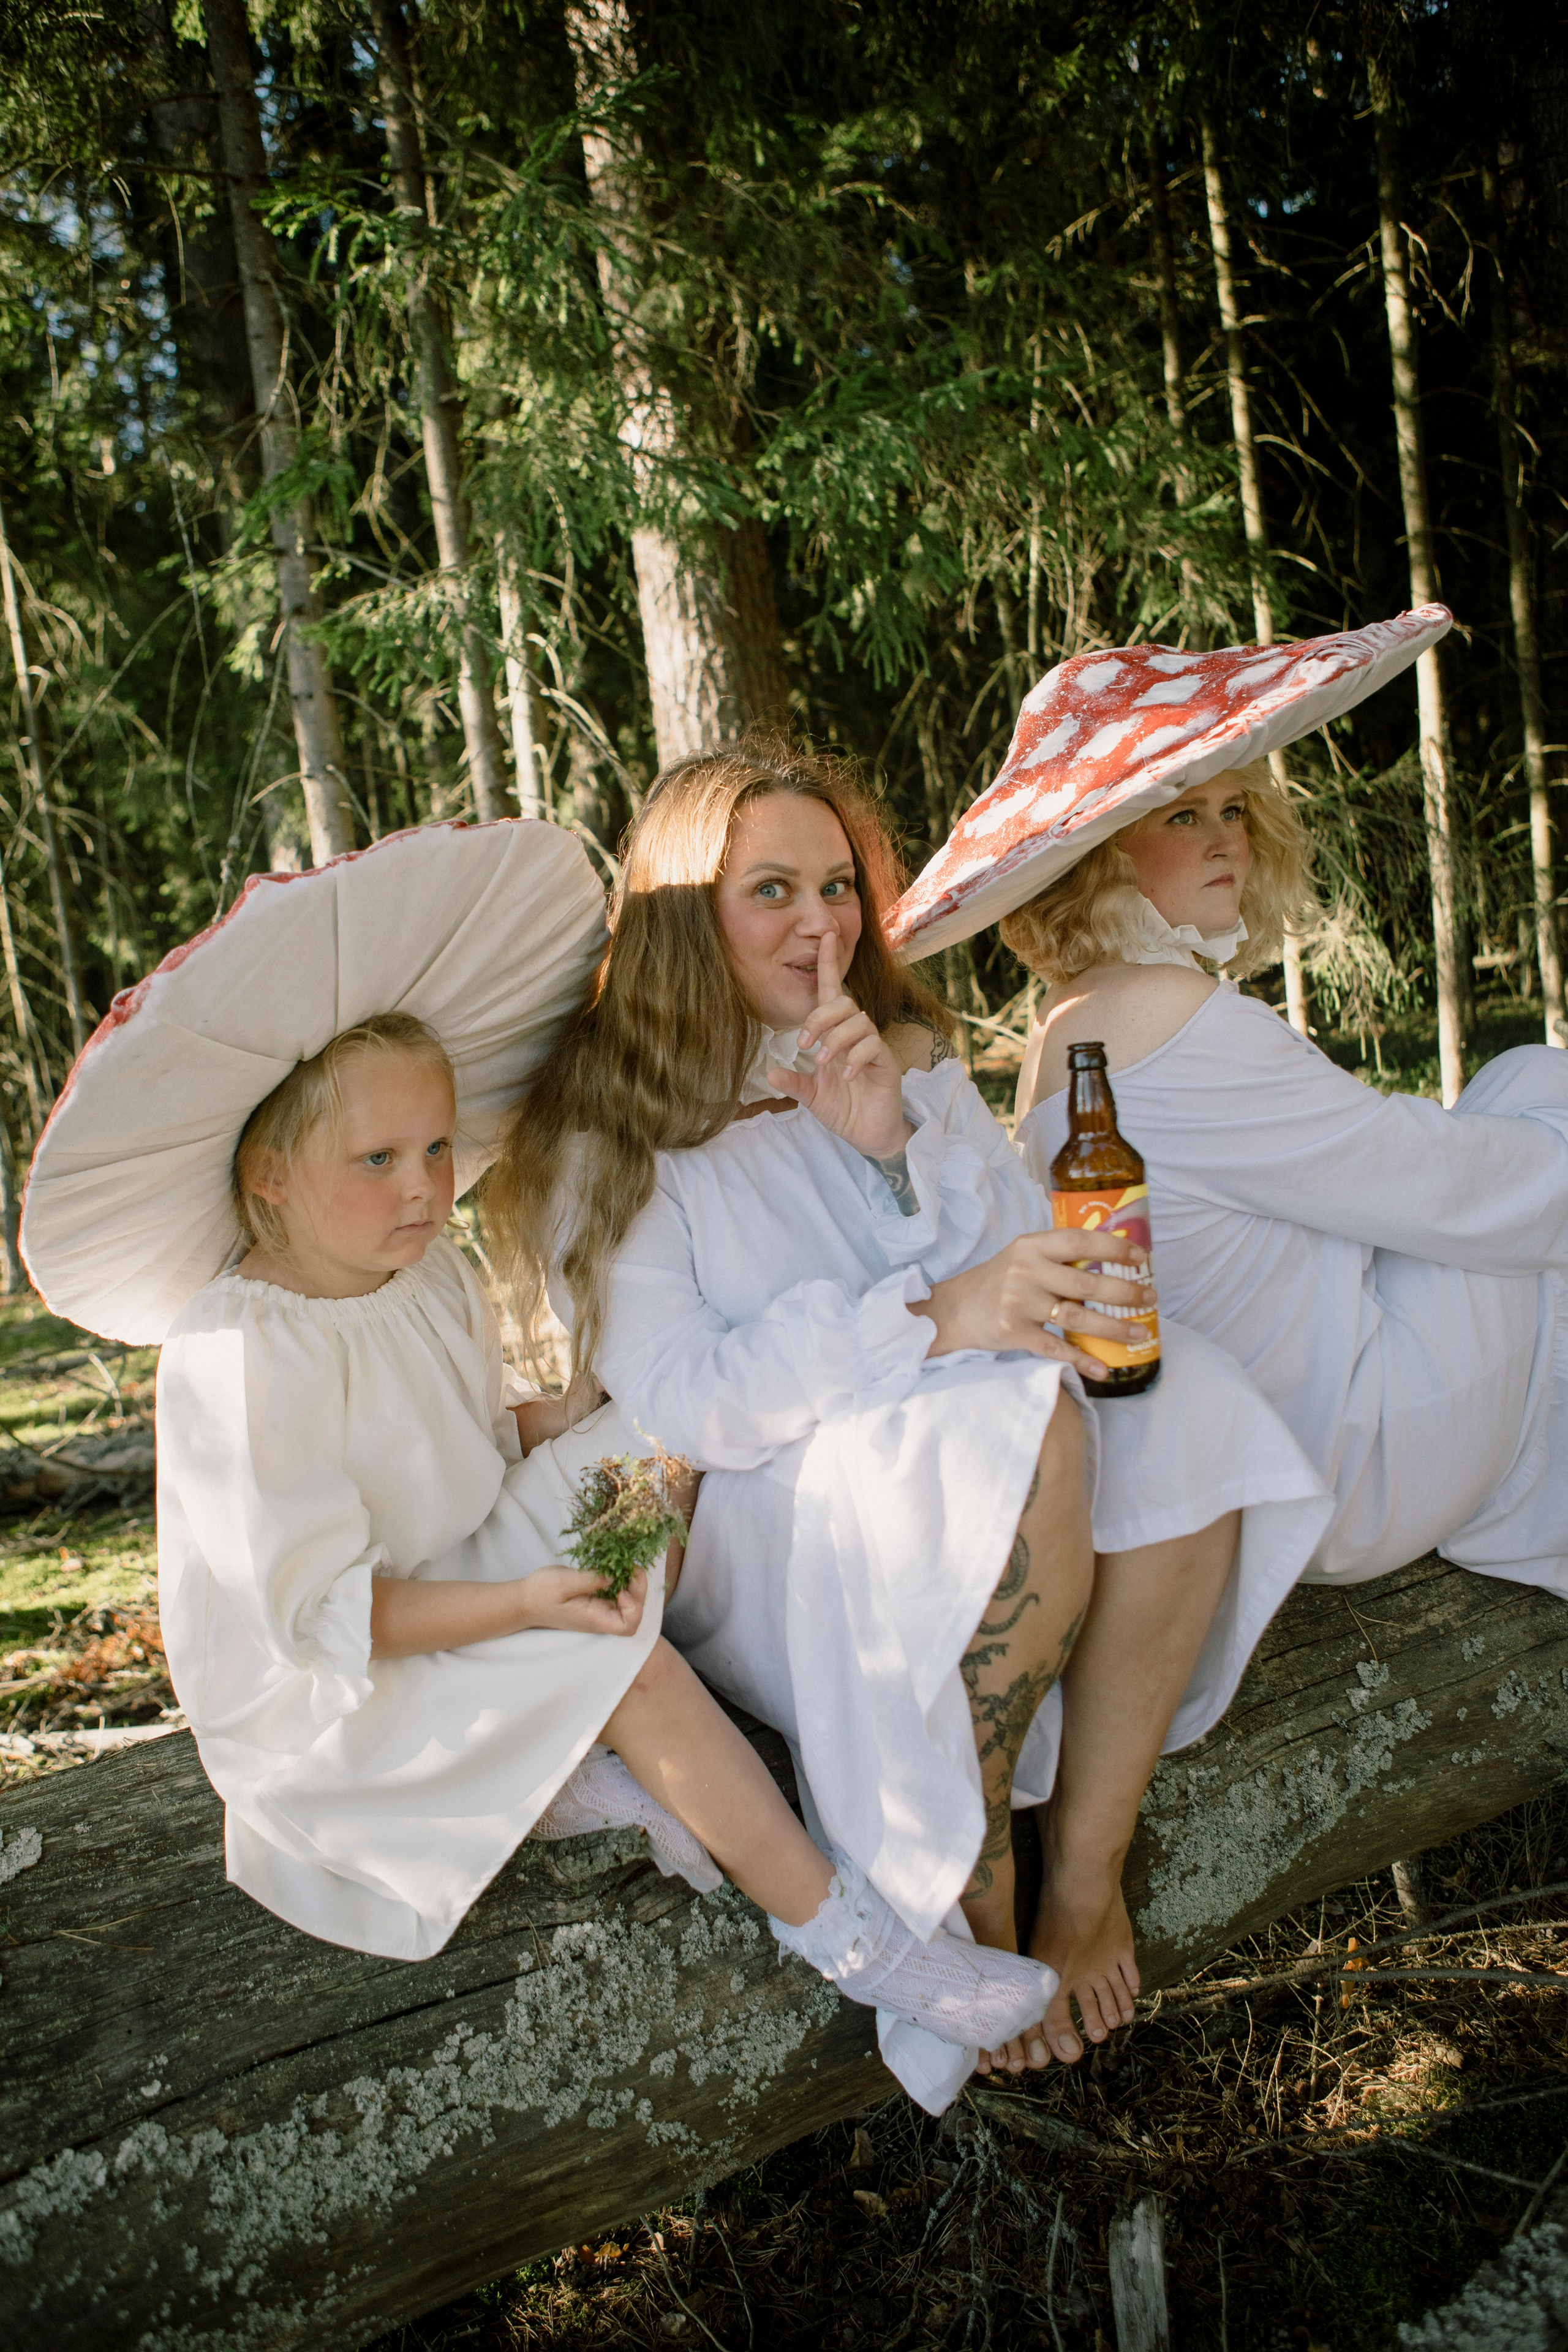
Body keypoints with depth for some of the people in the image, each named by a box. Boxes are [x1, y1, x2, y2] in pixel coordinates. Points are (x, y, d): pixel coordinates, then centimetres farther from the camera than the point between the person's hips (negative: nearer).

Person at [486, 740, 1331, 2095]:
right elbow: (684, 1404, -16)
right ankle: (970, 1888, -15)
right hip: (768, 1537, -5)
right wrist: (931, 1321, -27)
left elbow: (1039, 1267, 3)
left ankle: (1088, 1870, -16)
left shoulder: (910, 1060, 11)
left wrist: (900, 1144, -15)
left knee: (1183, 1401, -24)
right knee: (1021, 1432, -33)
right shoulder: (606, 1137, -6)